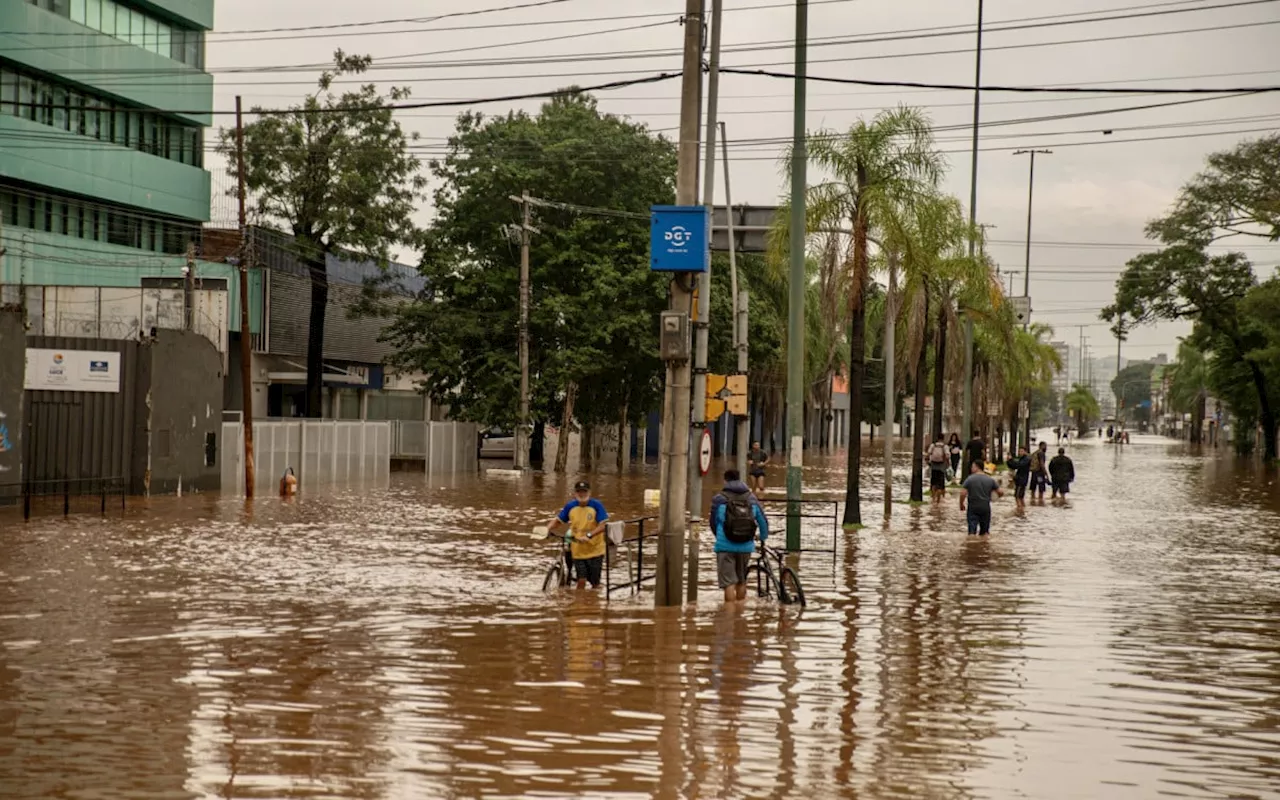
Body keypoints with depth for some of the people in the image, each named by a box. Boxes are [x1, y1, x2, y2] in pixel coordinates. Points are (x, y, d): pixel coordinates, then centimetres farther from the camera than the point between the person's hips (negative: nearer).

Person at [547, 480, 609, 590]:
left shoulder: (596, 505, -11)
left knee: (595, 583, 4)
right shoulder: (570, 506, -1)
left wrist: (589, 535, -32)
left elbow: (603, 525, -19)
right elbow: (558, 520, 8)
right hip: (578, 551, 2)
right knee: (581, 581, -6)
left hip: (595, 551, -2)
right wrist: (547, 529, -12)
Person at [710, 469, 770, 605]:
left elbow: (713, 523, 7)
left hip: (725, 546, -3)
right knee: (742, 581, 20)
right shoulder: (751, 499, 6)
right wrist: (763, 537, 36)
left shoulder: (719, 499, -3)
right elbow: (763, 521, 15)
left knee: (729, 582, -3)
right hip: (746, 547, 3)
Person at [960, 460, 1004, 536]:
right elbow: (1001, 492, 0)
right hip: (986, 508, 3)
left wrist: (961, 504, 1)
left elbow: (963, 493, -14)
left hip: (973, 508, -3)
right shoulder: (990, 480, 1)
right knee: (984, 531, 15)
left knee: (972, 530, -3)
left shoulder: (969, 479, -8)